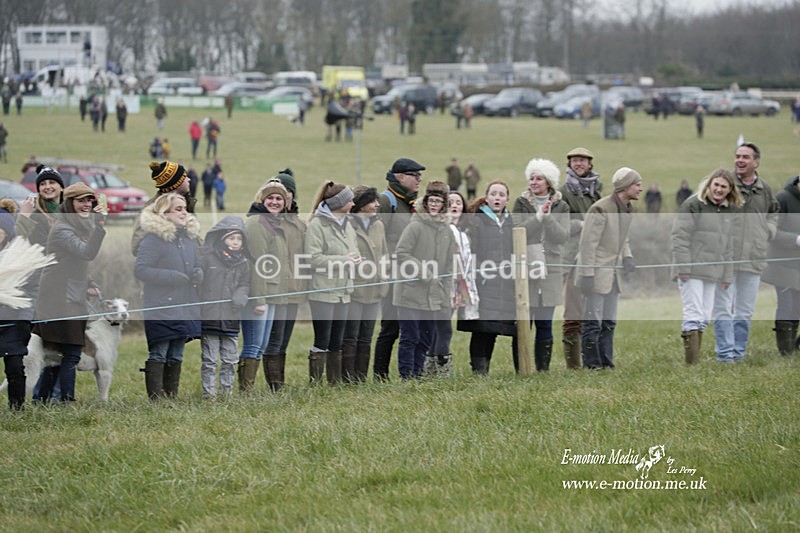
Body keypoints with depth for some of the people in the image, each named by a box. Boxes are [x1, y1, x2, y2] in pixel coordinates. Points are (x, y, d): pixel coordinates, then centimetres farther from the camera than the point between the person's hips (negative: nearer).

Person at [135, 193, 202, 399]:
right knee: (158, 355, -7)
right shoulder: (154, 238, -10)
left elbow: (197, 265, 25)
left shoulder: (190, 236, 14)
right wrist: (171, 277, -19)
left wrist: (198, 274, 0)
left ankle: (172, 396, 17)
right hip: (161, 310, -8)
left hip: (185, 308, 8)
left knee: (176, 357, 12)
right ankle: (156, 398, -7)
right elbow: (140, 270, -15)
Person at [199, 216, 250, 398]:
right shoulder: (207, 259, -1)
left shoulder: (243, 264, 9)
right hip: (209, 317, -3)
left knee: (230, 359, 10)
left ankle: (227, 389, 20)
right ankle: (208, 392, 4)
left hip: (231, 319, 3)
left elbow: (245, 285, 12)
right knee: (209, 359, 0)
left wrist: (240, 295, -10)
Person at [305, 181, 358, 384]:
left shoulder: (346, 224, 15)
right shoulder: (317, 225, -11)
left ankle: (335, 382, 18)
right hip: (323, 291, -8)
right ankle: (315, 384, -3)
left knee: (337, 342, 12)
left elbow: (353, 250, 24)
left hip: (342, 291, 8)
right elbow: (313, 258, -17)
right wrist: (343, 260, -16)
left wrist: (354, 258, -1)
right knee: (322, 341, -7)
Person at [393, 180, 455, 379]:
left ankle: (418, 374, 19)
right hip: (410, 293, -6)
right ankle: (406, 376, -1)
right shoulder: (416, 226, -8)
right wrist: (422, 270, -17)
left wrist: (447, 292, 11)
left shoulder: (447, 230, 12)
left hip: (434, 296, 6)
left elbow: (448, 265, 17)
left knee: (425, 339, 11)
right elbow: (401, 253, -14)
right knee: (410, 338, -5)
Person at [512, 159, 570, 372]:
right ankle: (520, 369, 2)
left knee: (545, 323, 2)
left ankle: (543, 368, 9)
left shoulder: (561, 207, 9)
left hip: (550, 269, 1)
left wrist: (548, 217, -14)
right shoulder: (521, 203, 6)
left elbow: (563, 236, -4)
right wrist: (539, 216, -15)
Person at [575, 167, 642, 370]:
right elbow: (587, 243, -20)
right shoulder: (601, 210, -19)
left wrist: (627, 257, 2)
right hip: (596, 272, -9)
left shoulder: (626, 210, 9)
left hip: (612, 273, 9)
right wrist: (587, 275, -22)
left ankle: (606, 362, 19)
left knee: (609, 322, 13)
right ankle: (592, 364, 0)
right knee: (593, 322, -5)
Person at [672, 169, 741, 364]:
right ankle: (691, 364, -13)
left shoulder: (728, 211, 15)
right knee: (693, 314, -12)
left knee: (704, 318, 8)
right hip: (692, 271, -7)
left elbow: (727, 245, 21)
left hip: (713, 273, 7)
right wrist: (683, 267, -16)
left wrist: (727, 275, 17)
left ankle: (696, 361, 13)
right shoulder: (693, 205, -7)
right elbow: (680, 236, -11)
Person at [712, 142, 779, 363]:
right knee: (723, 309, -5)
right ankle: (725, 353, -1)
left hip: (754, 260, 4)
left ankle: (738, 352, 20)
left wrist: (768, 231, 12)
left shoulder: (764, 189, 9)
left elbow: (773, 213, 28)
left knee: (745, 311, 11)